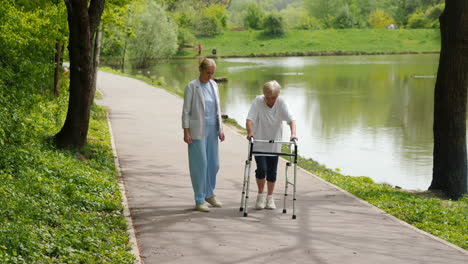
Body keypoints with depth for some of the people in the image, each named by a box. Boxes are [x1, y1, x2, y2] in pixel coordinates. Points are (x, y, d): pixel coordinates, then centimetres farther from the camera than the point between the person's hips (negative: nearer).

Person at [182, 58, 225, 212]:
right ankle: (199, 201, 3)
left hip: (212, 130, 6)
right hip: (197, 130, -6)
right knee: (200, 164, -4)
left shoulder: (214, 85, 11)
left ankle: (209, 194, 28)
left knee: (213, 163, 10)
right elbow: (186, 111, -7)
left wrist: (220, 129, 13)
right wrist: (186, 132, -12)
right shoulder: (192, 87, -7)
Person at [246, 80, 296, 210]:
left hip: (274, 144, 2)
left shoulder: (281, 103, -11)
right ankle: (260, 195, 11)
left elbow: (291, 119, -19)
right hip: (259, 143, -2)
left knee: (272, 171, 7)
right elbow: (250, 119, -22)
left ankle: (270, 198, 23)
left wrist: (293, 133, -36)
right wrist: (250, 132, -40)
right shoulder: (258, 102, -15)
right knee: (261, 169, -11)